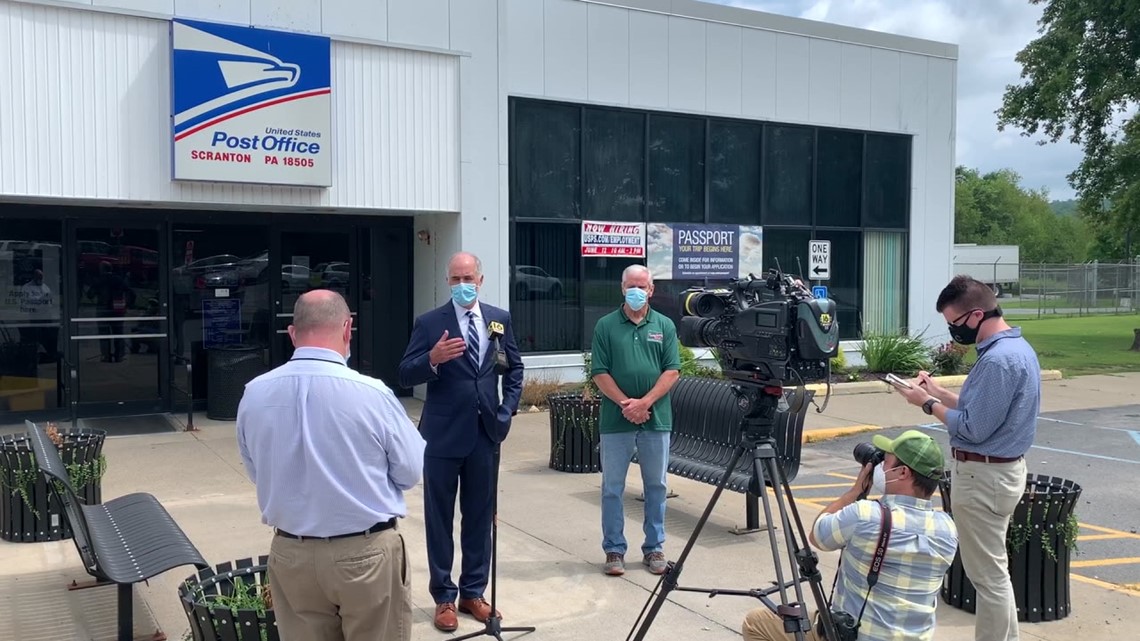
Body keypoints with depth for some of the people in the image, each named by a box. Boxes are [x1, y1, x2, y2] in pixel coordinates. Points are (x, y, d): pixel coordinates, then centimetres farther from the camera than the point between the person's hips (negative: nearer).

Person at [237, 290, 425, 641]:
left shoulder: (253, 394, -8)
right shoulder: (371, 393, -20)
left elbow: (256, 471, 8)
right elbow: (410, 471, -6)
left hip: (290, 555, 4)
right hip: (367, 553, -3)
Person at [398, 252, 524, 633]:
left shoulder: (500, 319, 5)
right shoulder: (429, 323, -7)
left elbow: (514, 368, 15)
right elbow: (406, 376, -11)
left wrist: (508, 409, 3)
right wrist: (433, 359, -30)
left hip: (486, 433, 3)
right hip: (443, 435, -3)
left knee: (480, 516, 12)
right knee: (440, 519, 7)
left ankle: (473, 593, 25)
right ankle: (444, 597, 20)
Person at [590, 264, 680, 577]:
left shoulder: (665, 326, 6)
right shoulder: (606, 325, 3)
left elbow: (672, 371, -1)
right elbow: (599, 372, -2)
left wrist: (645, 402, -12)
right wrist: (625, 403, -13)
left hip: (656, 419, 1)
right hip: (615, 421, -1)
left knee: (656, 486, 9)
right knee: (612, 487, 4)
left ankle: (654, 548, 21)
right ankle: (614, 549, 14)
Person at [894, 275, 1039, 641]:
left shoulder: (998, 359, -24)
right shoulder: (1016, 347, 9)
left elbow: (973, 428, -23)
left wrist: (928, 403, -12)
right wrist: (939, 392, 7)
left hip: (983, 475, -11)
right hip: (1000, 469, 11)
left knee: (987, 574, 0)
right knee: (994, 569, 21)